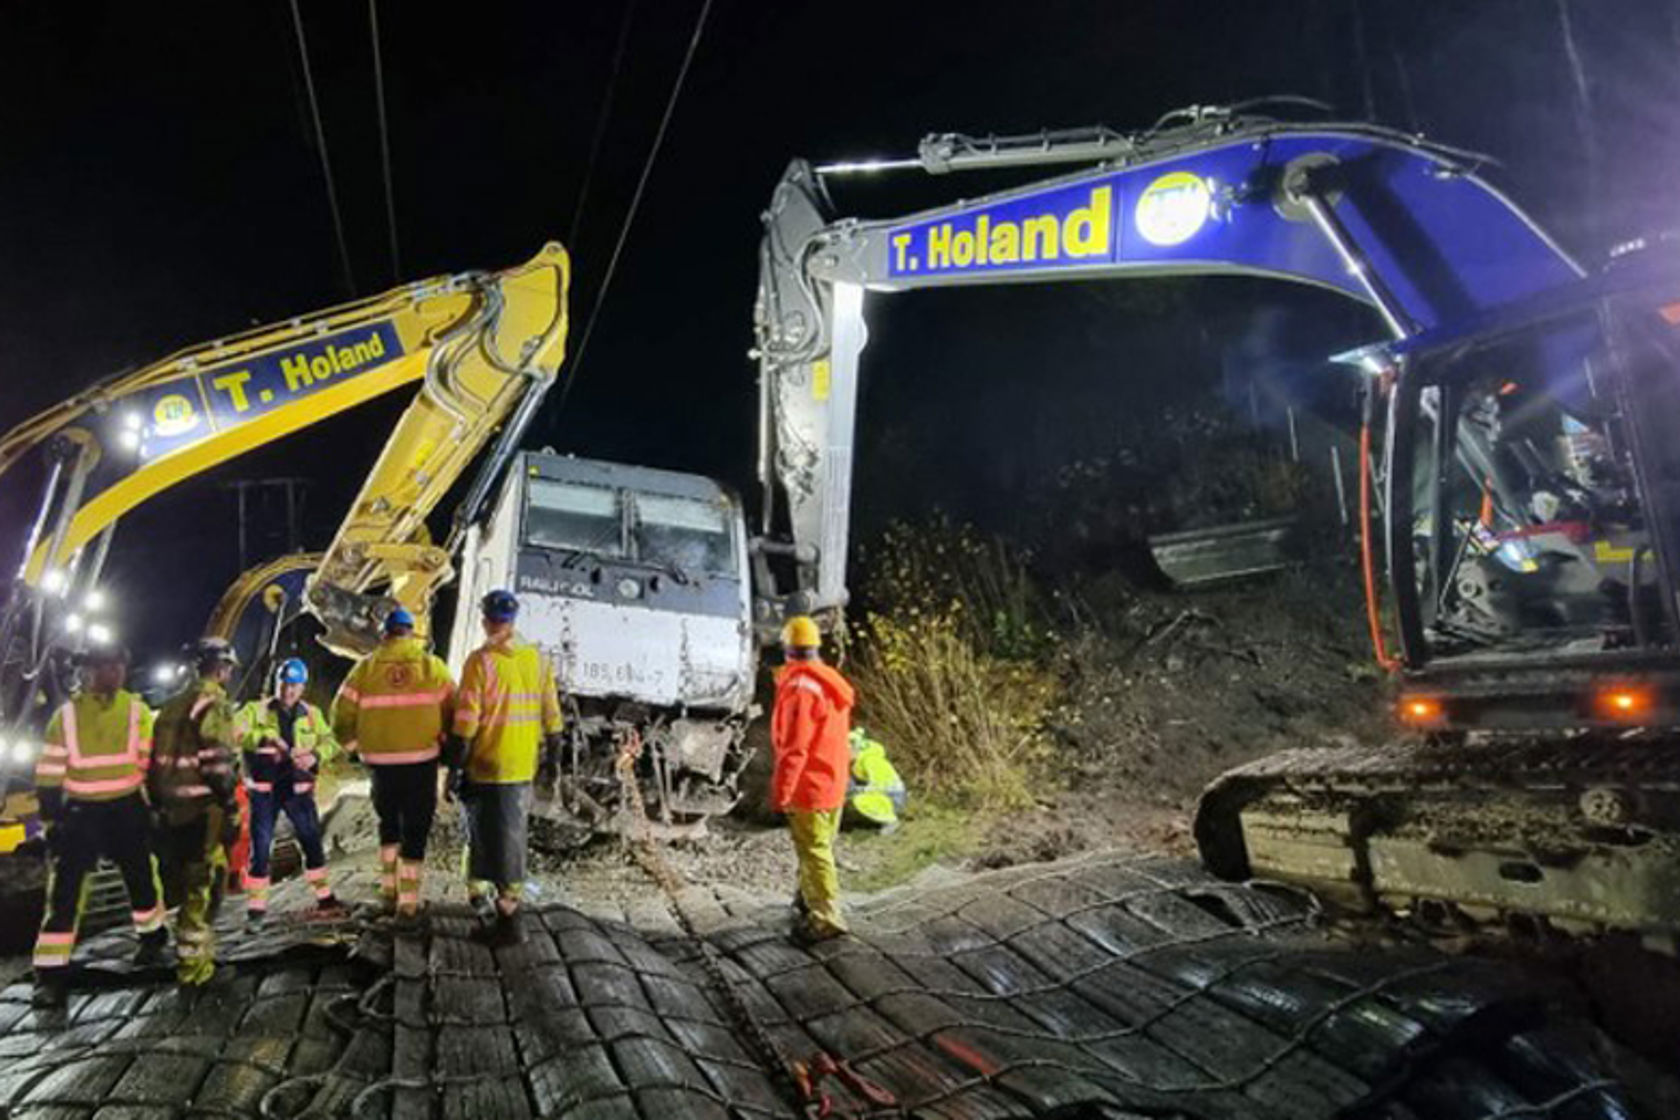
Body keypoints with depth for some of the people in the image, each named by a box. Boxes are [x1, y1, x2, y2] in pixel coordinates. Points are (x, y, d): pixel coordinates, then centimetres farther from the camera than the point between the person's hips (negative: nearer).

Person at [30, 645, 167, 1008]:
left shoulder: (137, 710, -2)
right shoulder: (68, 713, -4)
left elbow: (150, 762, 2)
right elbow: (49, 770, -1)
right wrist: (51, 818, -4)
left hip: (127, 808, 1)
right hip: (80, 810, -1)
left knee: (142, 877, 14)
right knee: (64, 888, -4)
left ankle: (153, 938, 36)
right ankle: (50, 974, 4)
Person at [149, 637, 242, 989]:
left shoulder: (172, 706, 16)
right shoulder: (214, 704, -12)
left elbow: (158, 760, 18)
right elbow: (217, 763, -18)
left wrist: (158, 804, 24)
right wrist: (231, 811, -15)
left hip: (172, 810, 9)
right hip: (203, 810, -9)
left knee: (189, 883, 19)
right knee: (202, 886, -3)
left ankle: (194, 950, 31)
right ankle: (194, 966, 2)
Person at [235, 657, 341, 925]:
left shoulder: (311, 714, 7)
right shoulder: (256, 710, 1)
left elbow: (329, 741, 2)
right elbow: (236, 732, -15)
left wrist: (315, 755, -19)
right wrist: (265, 738, -30)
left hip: (298, 788, 2)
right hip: (264, 789, -2)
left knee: (312, 841, 6)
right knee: (261, 847, 1)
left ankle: (324, 895, 19)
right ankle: (256, 904, 14)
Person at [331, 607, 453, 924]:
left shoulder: (366, 667, 0)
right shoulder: (432, 666, -3)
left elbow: (342, 713, 2)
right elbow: (452, 711, -4)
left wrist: (353, 744, 18)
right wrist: (446, 743, 12)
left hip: (381, 761, 2)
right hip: (422, 759, -2)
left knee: (389, 824, 23)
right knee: (416, 829, 7)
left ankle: (388, 892, 27)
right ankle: (408, 902, 8)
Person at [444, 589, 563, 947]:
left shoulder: (481, 661, -14)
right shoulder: (538, 659, 1)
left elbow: (466, 721, -14)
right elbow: (550, 713, 8)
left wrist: (455, 767, -6)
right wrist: (552, 753, 19)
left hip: (486, 768, -4)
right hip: (524, 767, 5)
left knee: (488, 835, 5)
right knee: (512, 835, 18)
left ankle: (507, 919, 9)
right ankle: (506, 902, 30)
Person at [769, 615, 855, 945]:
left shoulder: (800, 686, -21)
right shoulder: (832, 682, 7)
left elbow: (794, 747, -24)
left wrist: (779, 792, -18)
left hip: (808, 787, -9)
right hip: (834, 784, 9)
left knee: (814, 852, 0)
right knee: (817, 847, 22)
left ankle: (826, 918, 7)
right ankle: (810, 899, 37)